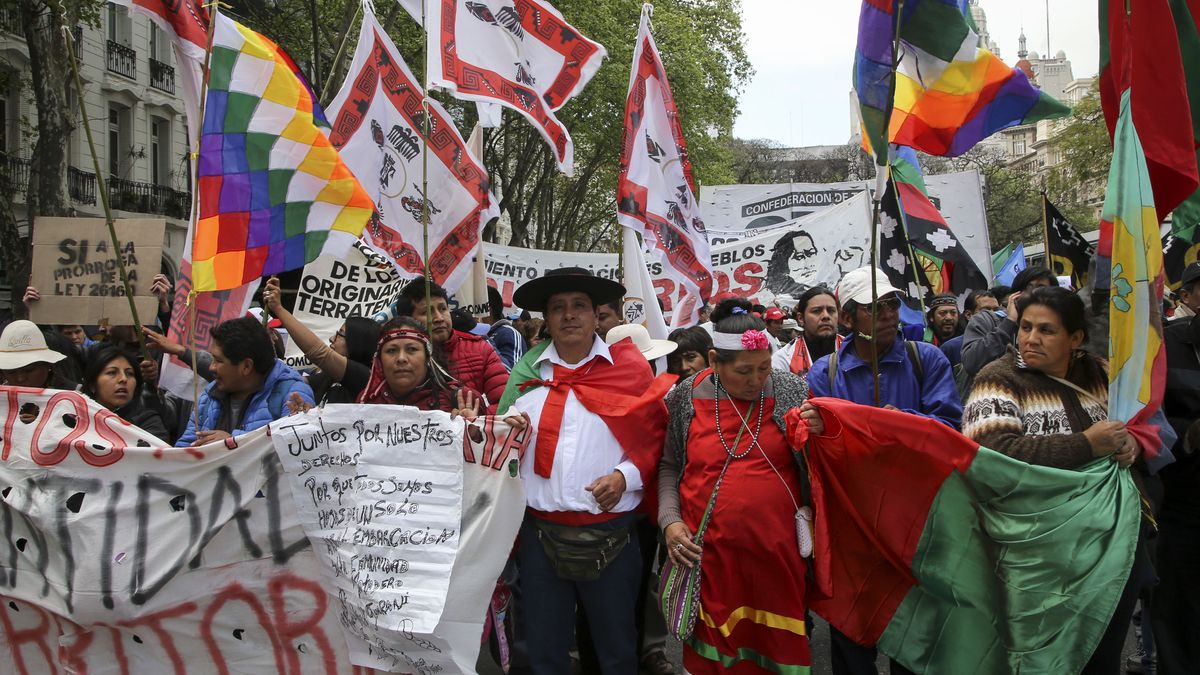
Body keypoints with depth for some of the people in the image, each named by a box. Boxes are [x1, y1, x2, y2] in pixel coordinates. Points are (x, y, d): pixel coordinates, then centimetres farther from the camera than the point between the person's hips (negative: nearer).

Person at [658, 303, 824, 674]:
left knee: (779, 644, 10)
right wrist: (669, 521, -4)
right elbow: (669, 466, 9)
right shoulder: (686, 397, -2)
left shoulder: (791, 390, -1)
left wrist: (818, 433, -13)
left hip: (777, 549, 0)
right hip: (708, 551, 0)